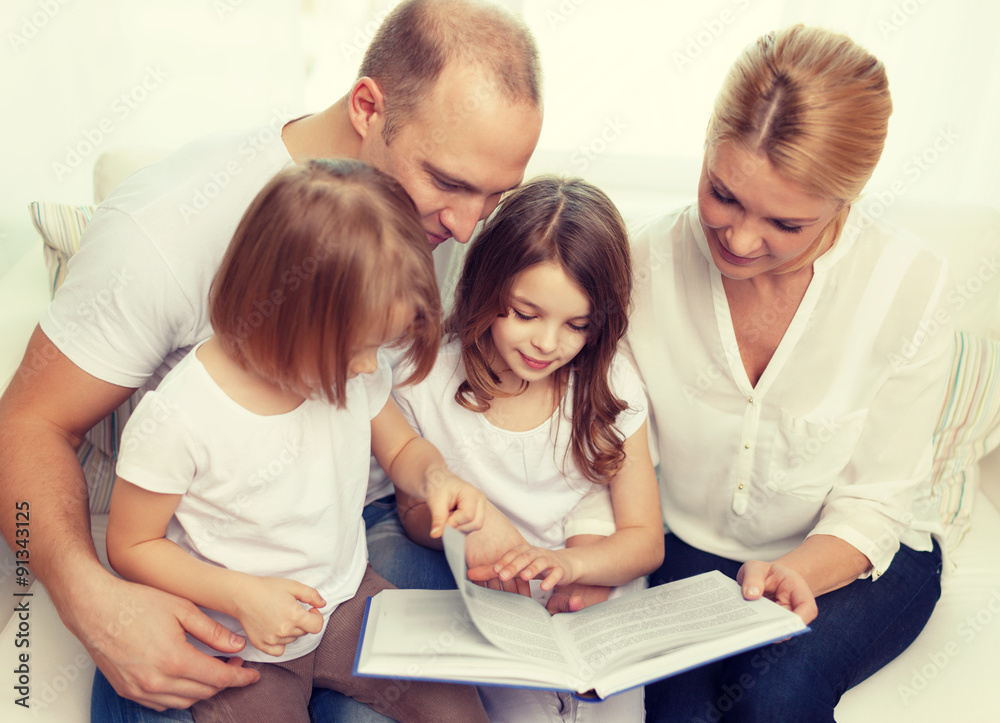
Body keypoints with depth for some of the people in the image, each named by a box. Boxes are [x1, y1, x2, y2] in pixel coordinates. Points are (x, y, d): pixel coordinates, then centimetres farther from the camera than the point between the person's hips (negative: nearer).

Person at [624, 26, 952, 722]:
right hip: (694, 550, 1)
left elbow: (876, 501, -13)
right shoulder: (649, 262, -16)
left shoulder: (909, 286, -19)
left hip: (858, 559, 0)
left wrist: (800, 572, -32)